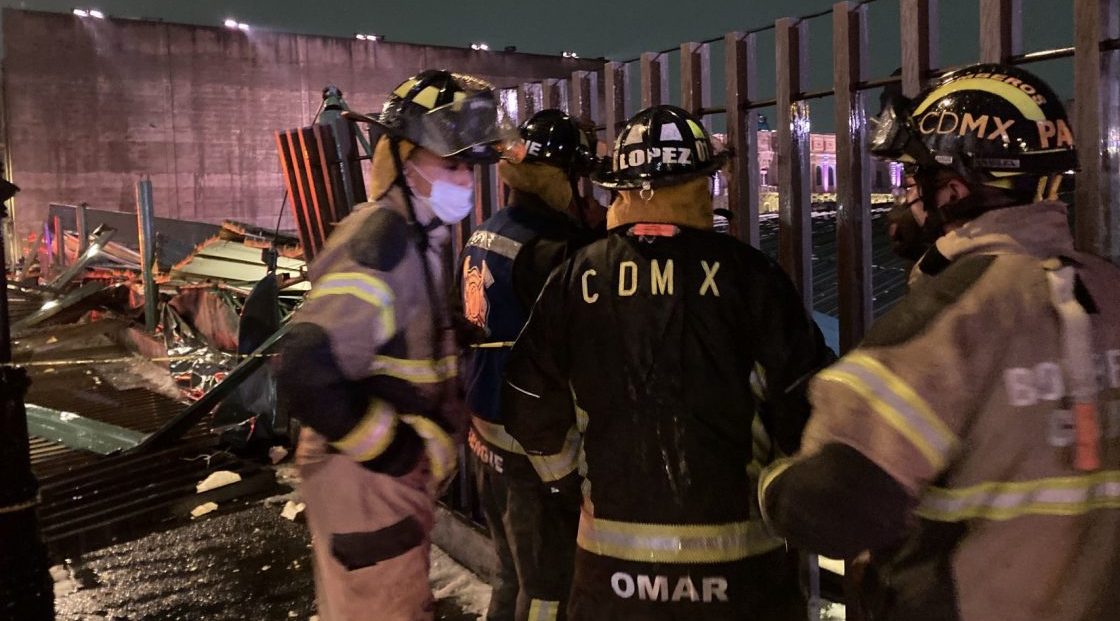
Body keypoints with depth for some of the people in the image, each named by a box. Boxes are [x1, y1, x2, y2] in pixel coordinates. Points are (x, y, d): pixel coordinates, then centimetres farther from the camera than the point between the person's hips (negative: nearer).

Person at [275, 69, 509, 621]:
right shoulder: (382, 245, -25)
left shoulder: (426, 238, 7)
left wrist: (437, 434, 11)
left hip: (400, 472, 10)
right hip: (367, 478, -9)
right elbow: (307, 375, -34)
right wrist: (391, 450, -22)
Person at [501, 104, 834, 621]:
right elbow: (804, 412, -11)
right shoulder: (744, 274, -12)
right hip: (737, 566, -2)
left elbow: (531, 418, 3)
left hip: (612, 564, 2)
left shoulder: (574, 280, -5)